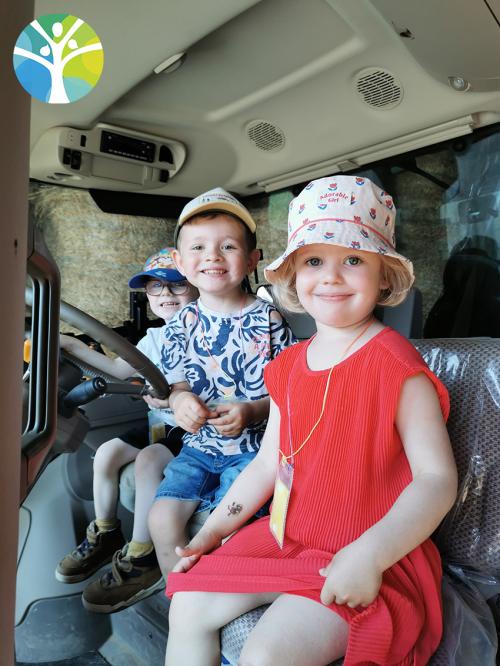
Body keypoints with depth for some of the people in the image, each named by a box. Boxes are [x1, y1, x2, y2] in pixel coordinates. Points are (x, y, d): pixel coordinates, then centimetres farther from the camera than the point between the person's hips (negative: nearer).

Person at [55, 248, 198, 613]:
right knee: (107, 452, -5)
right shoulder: (155, 338, 11)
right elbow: (120, 369, 18)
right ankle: (105, 536, 15)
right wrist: (73, 345, 14)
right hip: (160, 422, 7)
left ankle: (141, 561, -12)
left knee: (148, 459, -27)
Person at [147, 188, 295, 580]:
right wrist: (180, 399, -12)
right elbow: (177, 380, 10)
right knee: (162, 518, -6)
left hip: (251, 447, -4)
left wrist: (252, 411, -22)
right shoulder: (183, 322, 3)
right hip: (198, 446, 5)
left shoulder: (267, 320, -9)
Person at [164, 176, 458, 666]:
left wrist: (369, 555, -30)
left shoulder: (396, 364, -16)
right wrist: (213, 530, 9)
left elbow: (437, 478, -19)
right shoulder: (289, 366, 5)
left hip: (369, 557, -6)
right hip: (285, 536, 7)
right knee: (189, 602, 3)